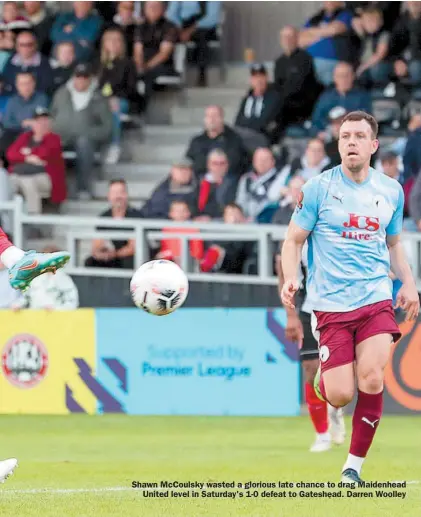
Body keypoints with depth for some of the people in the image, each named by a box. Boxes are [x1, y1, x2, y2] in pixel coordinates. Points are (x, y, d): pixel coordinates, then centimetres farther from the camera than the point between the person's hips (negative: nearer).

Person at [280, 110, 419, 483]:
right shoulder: (318, 188, -2)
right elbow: (294, 240, 3)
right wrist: (290, 279, -14)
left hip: (376, 299, 2)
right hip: (331, 303, -2)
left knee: (372, 381, -16)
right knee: (340, 396, -9)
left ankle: (355, 463, 1)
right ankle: (323, 378, 30)